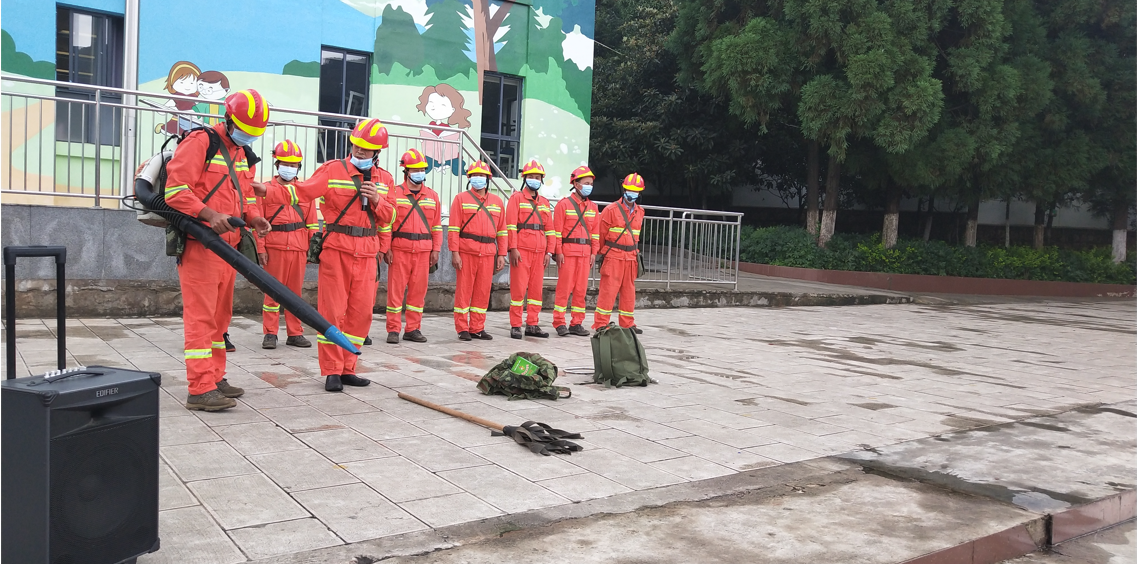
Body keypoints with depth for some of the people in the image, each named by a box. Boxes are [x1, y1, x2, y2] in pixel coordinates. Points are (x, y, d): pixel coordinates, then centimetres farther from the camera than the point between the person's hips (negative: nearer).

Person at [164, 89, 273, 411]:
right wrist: (209, 214, -28)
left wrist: (252, 216, 2)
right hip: (199, 243, -9)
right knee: (201, 315, -8)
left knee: (220, 314, 14)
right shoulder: (200, 143, -9)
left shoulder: (244, 154, 18)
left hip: (228, 245, 9)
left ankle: (215, 378, 25)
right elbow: (175, 190, -16)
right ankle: (201, 390, -6)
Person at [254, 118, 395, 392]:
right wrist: (267, 190, -24)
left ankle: (347, 369, 17)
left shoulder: (384, 179, 11)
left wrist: (377, 200, -7)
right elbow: (301, 192, -10)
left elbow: (387, 218, 12)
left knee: (361, 311, 5)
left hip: (367, 254, 4)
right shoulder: (332, 170, -3)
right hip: (336, 250, -4)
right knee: (333, 310, -2)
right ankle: (332, 372, 6)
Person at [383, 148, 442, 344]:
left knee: (418, 290, 6)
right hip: (399, 250, -3)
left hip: (423, 251, 3)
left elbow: (436, 225, 12)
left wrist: (436, 249, 5)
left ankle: (413, 329, 16)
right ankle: (393, 330, 6)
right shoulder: (394, 194, 1)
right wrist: (386, 248, -9)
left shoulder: (432, 196, 12)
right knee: (396, 289, -1)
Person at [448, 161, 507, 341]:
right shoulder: (461, 199, 3)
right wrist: (454, 252, -11)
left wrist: (501, 254, 7)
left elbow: (501, 230, 14)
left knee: (483, 291, 7)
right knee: (464, 290, 0)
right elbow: (453, 228, -3)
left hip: (488, 252, 4)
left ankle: (477, 328, 15)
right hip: (466, 251, -3)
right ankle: (462, 329, 7)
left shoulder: (497, 201, 14)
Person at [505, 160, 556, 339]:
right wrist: (513, 249, -14)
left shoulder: (544, 202, 17)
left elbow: (549, 229, 15)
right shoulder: (516, 198, 1)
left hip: (539, 252, 5)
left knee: (537, 288, 7)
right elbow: (510, 225, -7)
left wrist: (549, 252, 7)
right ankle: (515, 326, 2)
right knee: (518, 288, -4)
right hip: (521, 250, -5)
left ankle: (532, 325, 14)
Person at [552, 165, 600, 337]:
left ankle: (577, 323, 14)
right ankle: (559, 323, 3)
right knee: (564, 287, -4)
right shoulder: (564, 204, -2)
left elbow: (595, 232, 15)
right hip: (567, 251, -5)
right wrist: (558, 252, -12)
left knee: (581, 289, 7)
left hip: (585, 252, 5)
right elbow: (557, 230, -6)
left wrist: (594, 252, 7)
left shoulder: (592, 206, 14)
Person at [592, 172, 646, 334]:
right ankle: (600, 324, 0)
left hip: (631, 258, 6)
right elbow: (601, 233, -3)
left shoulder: (639, 212, 11)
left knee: (629, 291, 11)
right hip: (613, 257, -6)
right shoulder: (611, 210, -8)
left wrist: (634, 252, 17)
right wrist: (601, 253, 2)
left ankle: (627, 324, 20)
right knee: (608, 290, -6)